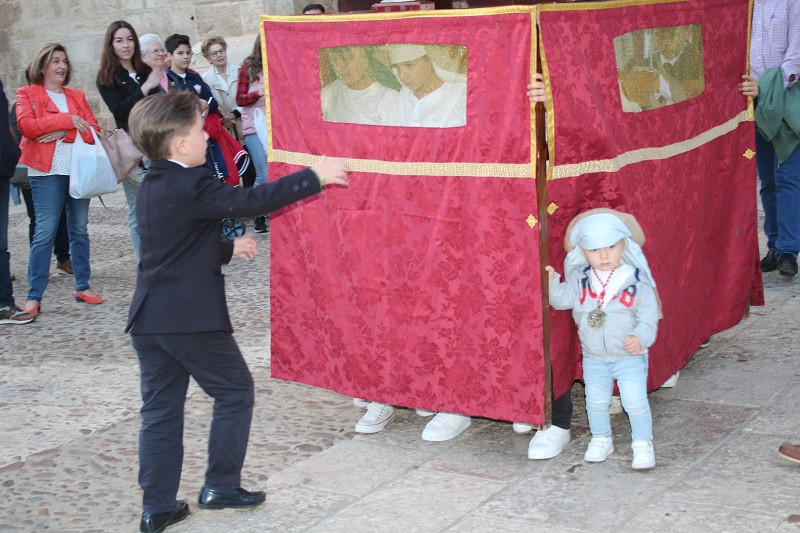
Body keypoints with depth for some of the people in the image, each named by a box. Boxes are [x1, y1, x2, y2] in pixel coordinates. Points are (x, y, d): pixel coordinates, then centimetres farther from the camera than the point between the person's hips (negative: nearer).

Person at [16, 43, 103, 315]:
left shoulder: (77, 96, 18)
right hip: (47, 172, -4)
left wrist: (64, 134, -12)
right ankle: (34, 296, -5)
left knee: (80, 229, 7)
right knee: (45, 232, -9)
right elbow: (26, 126, -10)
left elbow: (92, 131, 6)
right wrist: (68, 120, -10)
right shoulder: (27, 94, 7)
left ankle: (82, 287, 16)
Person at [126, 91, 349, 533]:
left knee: (161, 408, 12)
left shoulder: (151, 187, 13)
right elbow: (252, 201, -18)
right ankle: (220, 485, 16)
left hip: (148, 319, 8)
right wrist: (315, 177, -11)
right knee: (235, 391, 10)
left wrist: (228, 249, 29)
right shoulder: (192, 186, -15)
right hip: (192, 317, -8)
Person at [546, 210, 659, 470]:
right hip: (594, 358, 3)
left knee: (635, 402, -3)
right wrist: (552, 282, -21)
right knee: (596, 401, 14)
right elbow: (563, 299, -6)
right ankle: (601, 439, 35)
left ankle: (643, 443, 17)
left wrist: (641, 337, -26)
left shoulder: (636, 281, -12)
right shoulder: (579, 280, -4)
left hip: (630, 357, -3)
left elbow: (648, 313, -12)